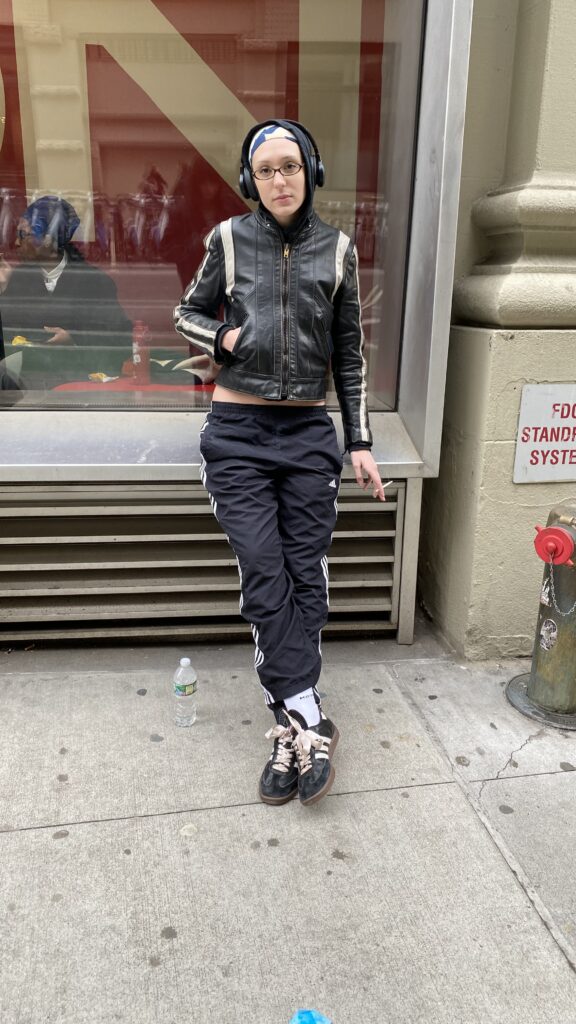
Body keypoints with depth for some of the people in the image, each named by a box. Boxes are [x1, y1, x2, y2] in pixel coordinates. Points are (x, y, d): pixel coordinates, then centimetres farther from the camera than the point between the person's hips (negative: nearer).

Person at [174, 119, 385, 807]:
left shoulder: (336, 250, 7)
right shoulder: (229, 240, 4)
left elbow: (349, 353, 10)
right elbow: (188, 314, 15)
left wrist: (359, 442, 7)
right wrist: (224, 337, -7)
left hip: (308, 432, 2)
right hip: (238, 433, -1)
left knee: (305, 576, -2)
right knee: (265, 577, -8)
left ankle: (289, 729, 8)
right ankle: (309, 725, 0)